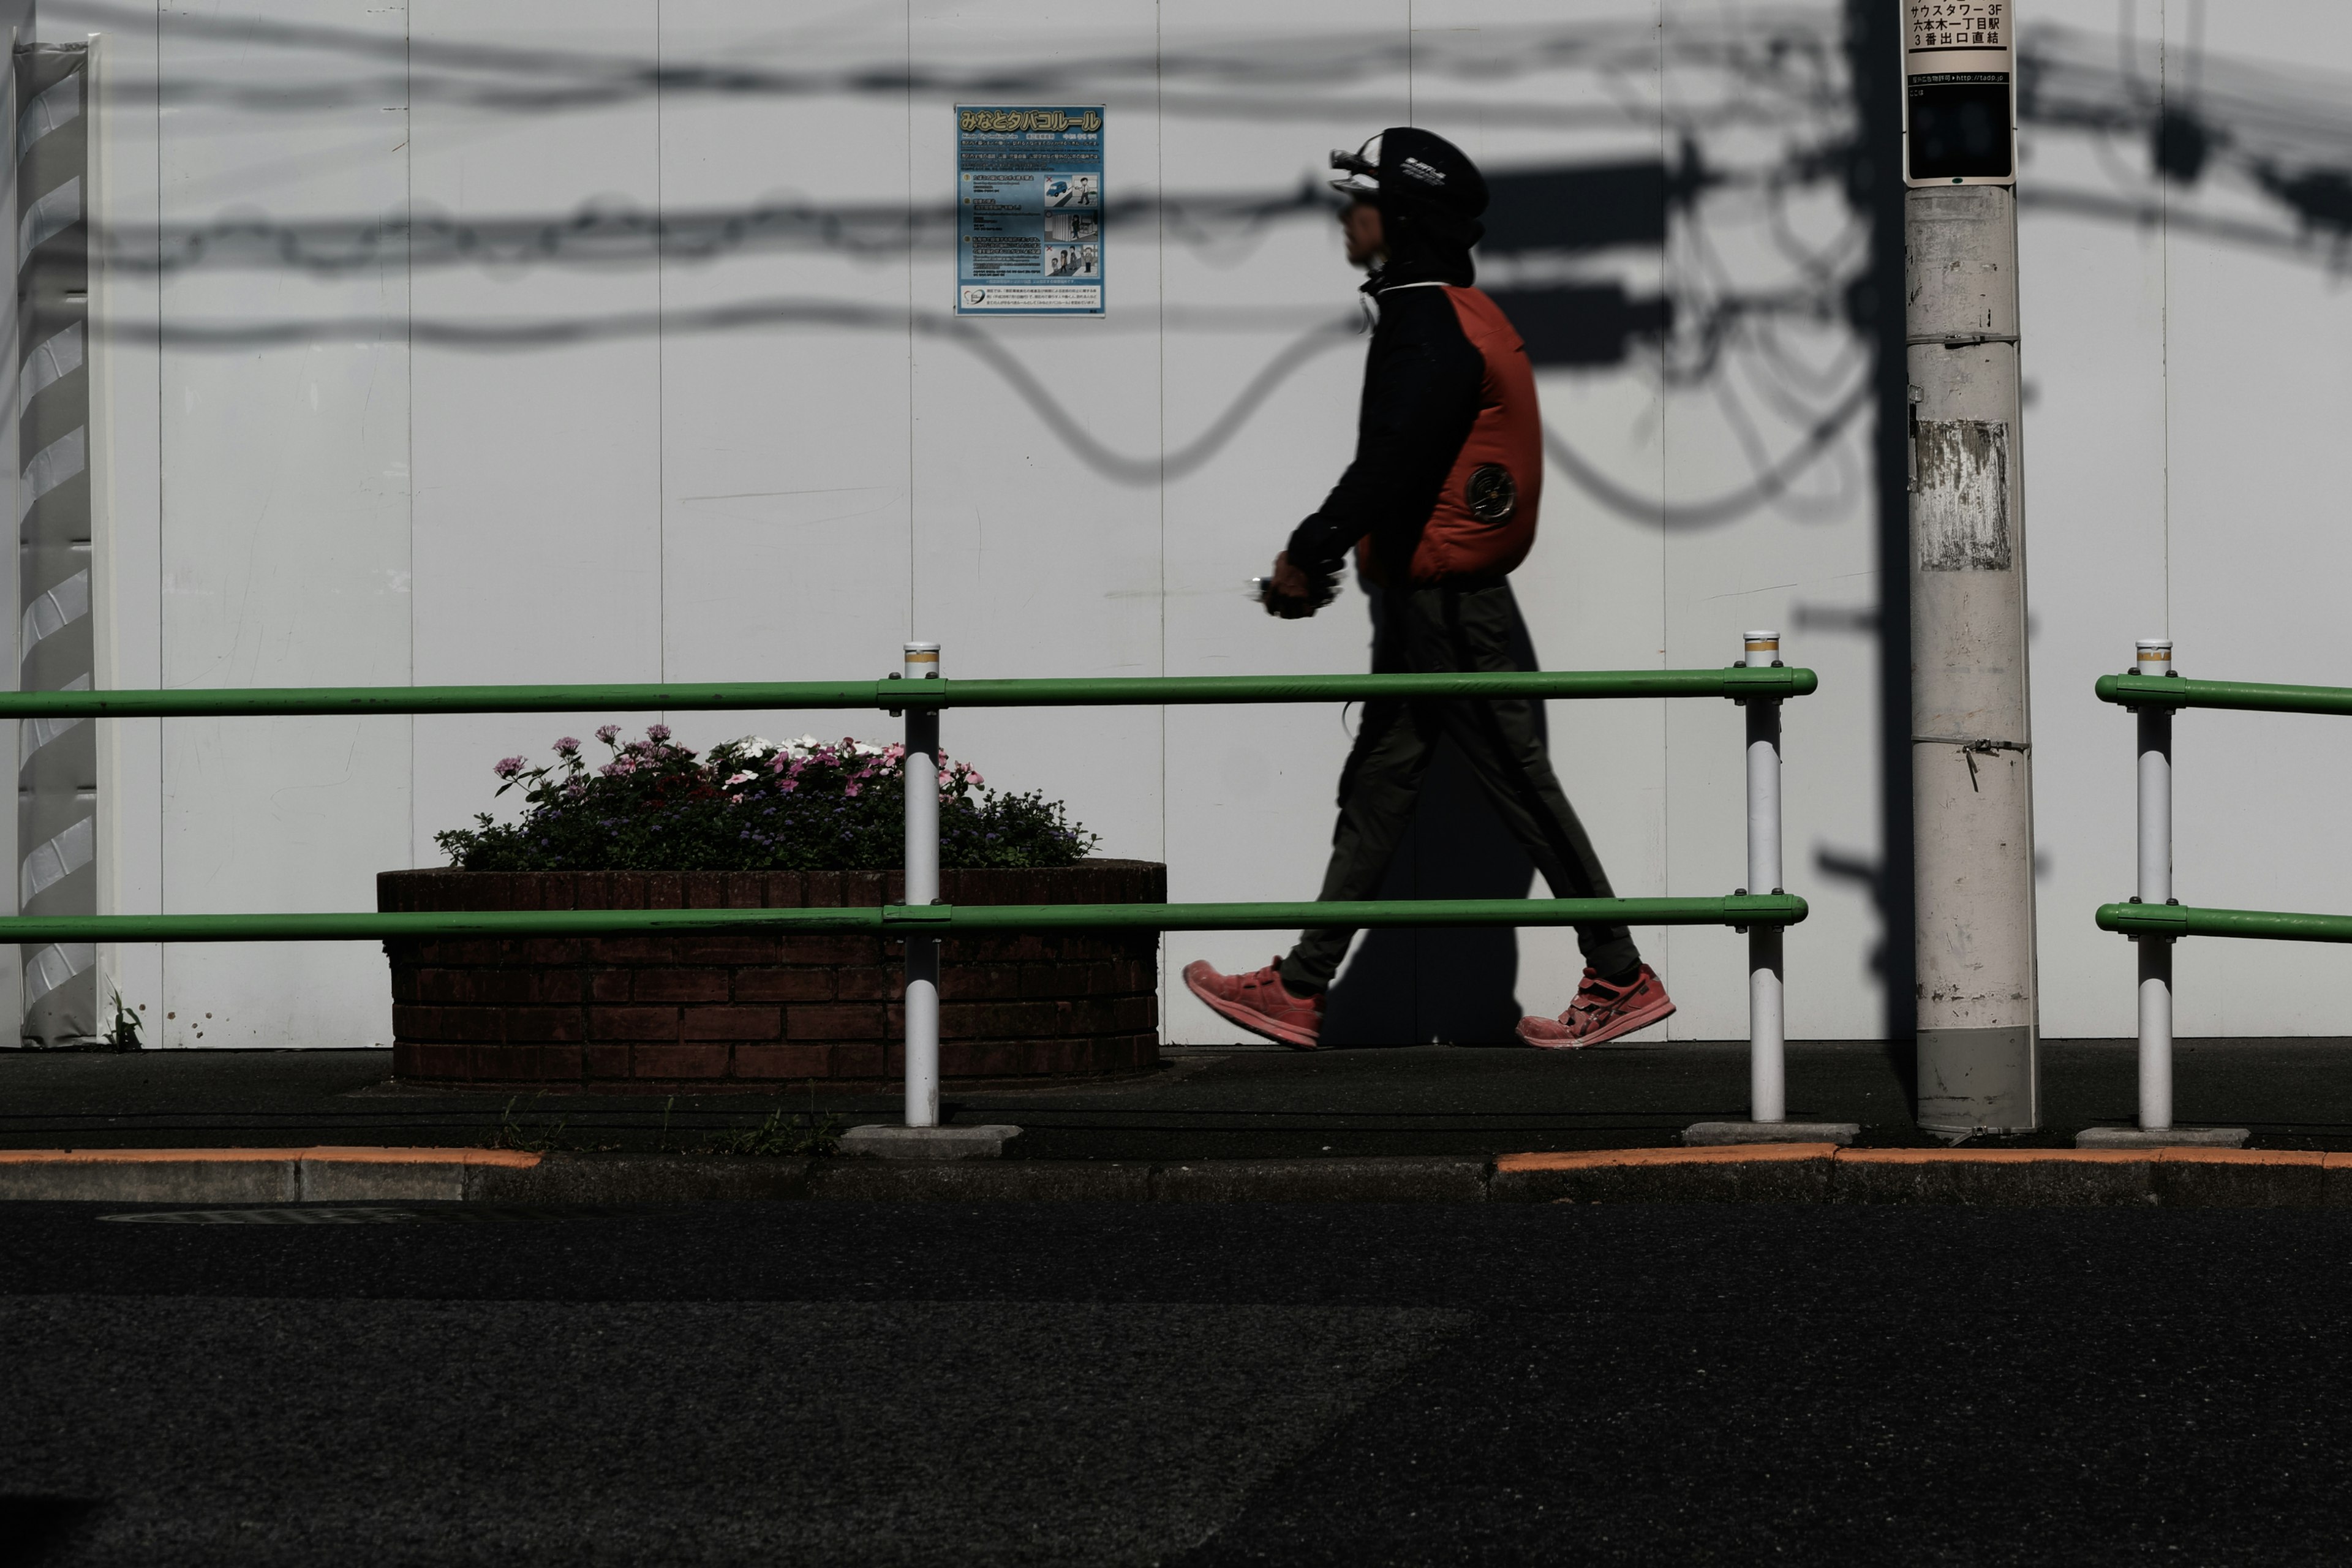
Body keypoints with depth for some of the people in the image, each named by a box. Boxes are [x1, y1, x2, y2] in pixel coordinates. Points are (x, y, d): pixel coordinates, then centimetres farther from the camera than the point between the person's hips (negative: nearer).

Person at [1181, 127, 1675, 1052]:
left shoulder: (1432, 330, -16)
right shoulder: (1450, 319, 17)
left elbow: (1389, 465, -23)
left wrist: (1308, 553, -15)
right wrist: (1321, 556, 16)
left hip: (1442, 605, -11)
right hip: (1428, 601, 11)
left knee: (1520, 785, -5)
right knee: (1376, 787, 9)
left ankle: (1623, 978, 1)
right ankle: (1300, 991, 12)